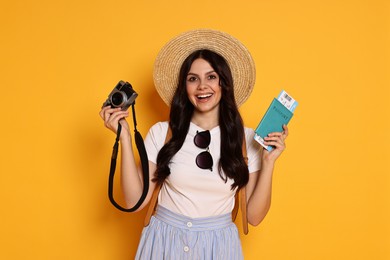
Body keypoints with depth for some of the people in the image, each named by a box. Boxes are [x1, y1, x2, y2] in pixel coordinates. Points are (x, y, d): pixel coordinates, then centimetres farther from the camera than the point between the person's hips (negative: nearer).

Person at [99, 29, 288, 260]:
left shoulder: (247, 139, -6)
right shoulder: (161, 132, -6)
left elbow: (254, 216, -5)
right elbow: (135, 200, -9)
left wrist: (268, 162, -15)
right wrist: (125, 137, -12)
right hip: (164, 241, 0)